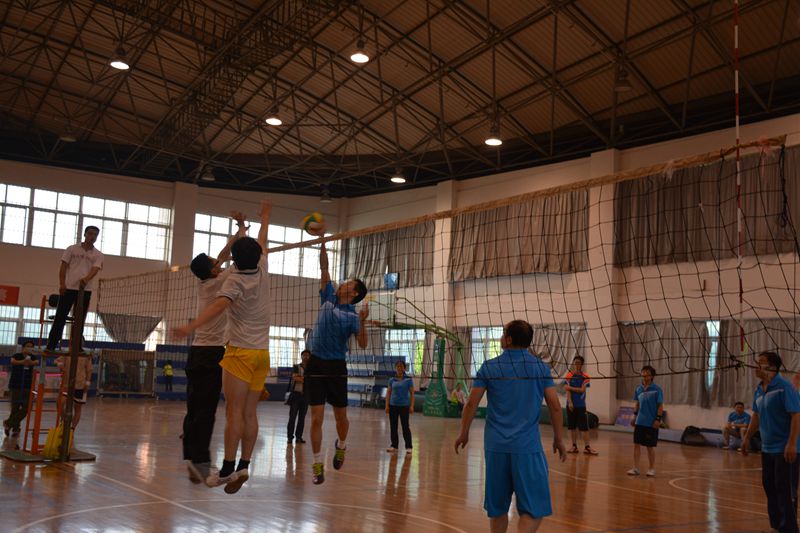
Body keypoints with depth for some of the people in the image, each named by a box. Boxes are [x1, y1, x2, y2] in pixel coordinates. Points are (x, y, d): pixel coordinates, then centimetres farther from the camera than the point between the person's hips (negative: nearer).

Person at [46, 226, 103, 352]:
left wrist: (86, 279, -29)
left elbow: (95, 270, -9)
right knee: (60, 317, -2)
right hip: (68, 288, -1)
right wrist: (62, 283, -8)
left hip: (85, 290, 1)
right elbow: (63, 267, 5)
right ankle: (51, 345, 4)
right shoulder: (72, 249, 6)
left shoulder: (98, 255, 6)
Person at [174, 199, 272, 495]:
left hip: (241, 352, -6)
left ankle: (228, 467, -11)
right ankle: (243, 466, 3)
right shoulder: (262, 272, 7)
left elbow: (219, 305, -26)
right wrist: (265, 216, 41)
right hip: (262, 352, 6)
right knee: (249, 413, 5)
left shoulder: (235, 280, -8)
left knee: (235, 411, -8)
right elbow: (262, 243, 25)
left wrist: (191, 326, -37)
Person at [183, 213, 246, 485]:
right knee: (206, 410, -10)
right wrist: (243, 227, 12)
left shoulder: (204, 283, 13)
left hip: (196, 352, 7)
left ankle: (191, 458, 6)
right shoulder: (219, 282, -5)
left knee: (194, 409, 5)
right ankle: (199, 461, -14)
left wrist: (237, 232, 28)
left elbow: (223, 255, 24)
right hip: (213, 353, -7)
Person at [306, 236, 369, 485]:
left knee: (341, 416, 8)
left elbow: (362, 344, -15)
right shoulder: (328, 298, 5)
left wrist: (362, 321, -29)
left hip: (337, 368, -2)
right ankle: (318, 464, 5)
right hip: (316, 365, 2)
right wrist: (322, 242, -2)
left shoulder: (352, 315, -5)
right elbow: (324, 269, 4)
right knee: (317, 418, -3)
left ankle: (341, 446, 39)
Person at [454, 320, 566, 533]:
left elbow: (471, 404, 1)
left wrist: (464, 433, 13)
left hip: (495, 446, 2)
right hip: (528, 446, -2)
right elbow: (555, 405, 0)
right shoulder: (541, 367, 3)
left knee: (498, 508, 16)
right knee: (534, 510, 3)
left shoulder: (489, 367, 2)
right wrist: (558, 439, 10)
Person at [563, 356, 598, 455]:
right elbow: (568, 391, -7)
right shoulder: (569, 375, -1)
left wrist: (570, 387, -13)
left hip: (581, 405, 0)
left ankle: (587, 447, -3)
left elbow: (582, 390, -10)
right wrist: (570, 402, -16)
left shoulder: (585, 376, 0)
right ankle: (574, 446, 14)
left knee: (584, 427, -4)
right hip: (571, 405, 0)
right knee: (572, 426, 5)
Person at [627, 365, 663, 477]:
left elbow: (660, 406, -8)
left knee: (650, 446, 6)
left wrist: (658, 419, -14)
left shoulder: (657, 389, -9)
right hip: (639, 422, 4)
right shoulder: (638, 388, 5)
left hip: (651, 423, -4)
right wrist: (635, 415, 10)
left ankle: (652, 469, 19)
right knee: (636, 444, 3)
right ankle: (635, 468, 10)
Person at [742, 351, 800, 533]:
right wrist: (747, 438, 20)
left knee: (785, 491, -3)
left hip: (785, 450, -8)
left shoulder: (784, 387, -15)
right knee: (770, 487, 14)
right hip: (767, 448, 8)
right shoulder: (759, 389, 9)